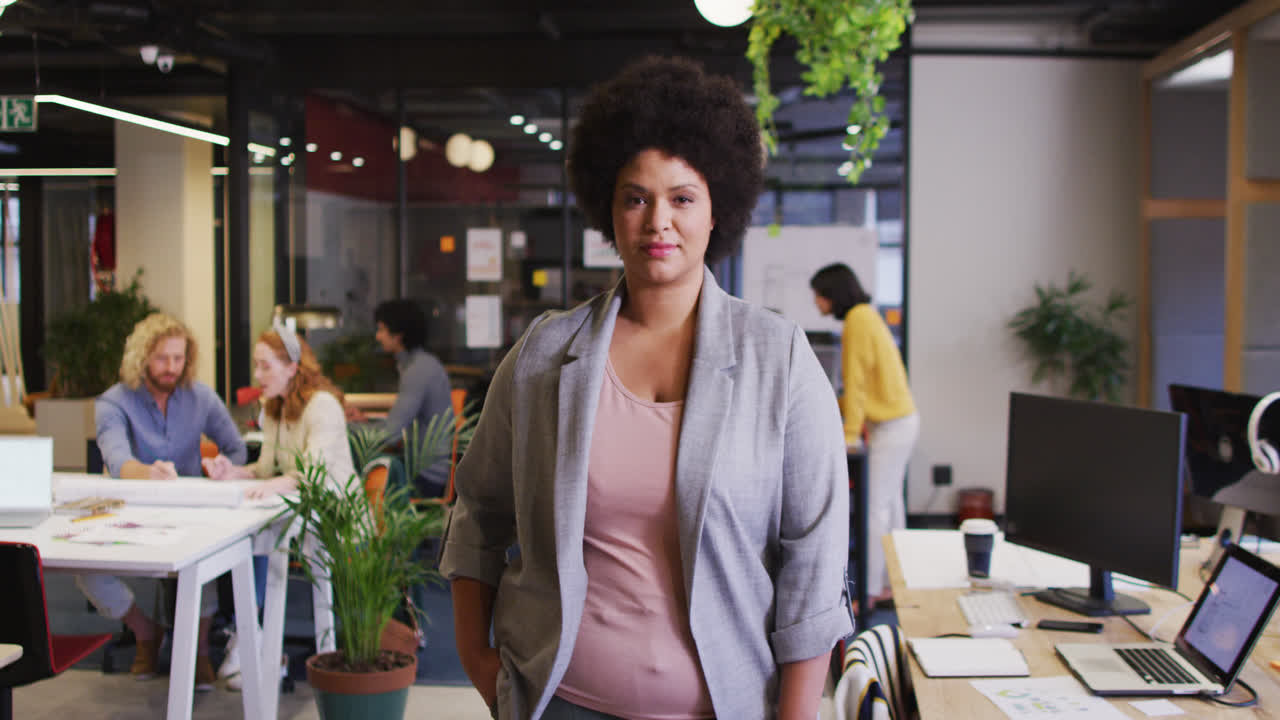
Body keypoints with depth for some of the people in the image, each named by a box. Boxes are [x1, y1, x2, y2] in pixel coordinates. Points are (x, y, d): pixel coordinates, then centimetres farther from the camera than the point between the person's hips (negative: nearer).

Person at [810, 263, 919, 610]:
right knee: (889, 503, 13)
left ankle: (868, 592, -4)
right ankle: (892, 585, 19)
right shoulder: (864, 316, 14)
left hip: (891, 425, -10)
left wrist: (851, 432, -15)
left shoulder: (859, 319, -15)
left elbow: (858, 380, -17)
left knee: (875, 509, -7)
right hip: (897, 421, 10)